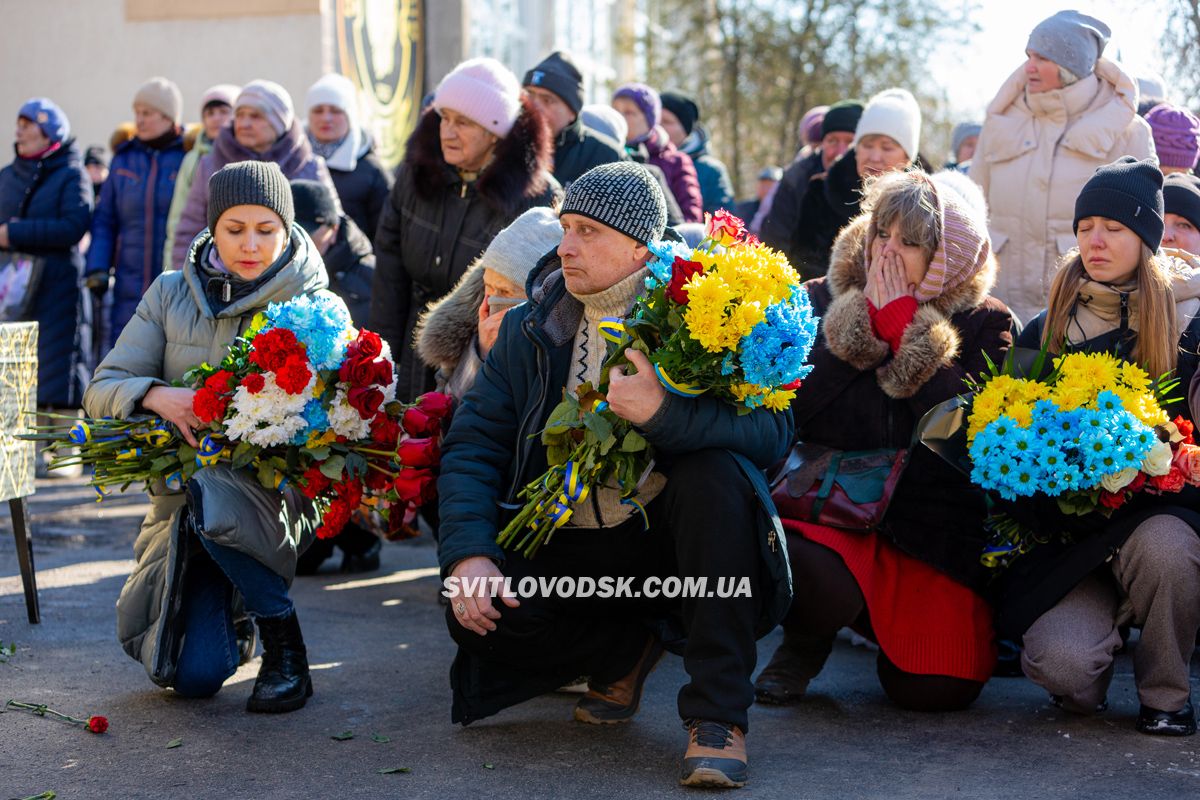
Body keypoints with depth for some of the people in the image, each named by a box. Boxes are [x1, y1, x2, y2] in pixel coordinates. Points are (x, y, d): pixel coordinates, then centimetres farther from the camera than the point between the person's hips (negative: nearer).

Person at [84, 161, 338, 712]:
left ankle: (286, 651, -15)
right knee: (191, 676, -12)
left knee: (211, 494, -39)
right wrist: (156, 395, -24)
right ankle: (233, 613, 28)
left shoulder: (314, 309, -3)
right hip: (181, 497, 3)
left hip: (272, 495, -2)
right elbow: (102, 390, -2)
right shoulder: (171, 295, 2)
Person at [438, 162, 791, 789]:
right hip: (570, 546, 3)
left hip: (669, 532, -2)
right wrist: (469, 553, -16)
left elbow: (771, 428, -20)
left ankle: (719, 713, -26)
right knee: (473, 617, -23)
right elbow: (472, 443, 1)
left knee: (717, 472, -33)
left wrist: (662, 412, -36)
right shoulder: (529, 328, 5)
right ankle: (624, 650, 8)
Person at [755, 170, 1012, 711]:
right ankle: (805, 644, 3)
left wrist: (902, 322, -12)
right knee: (806, 572, -36)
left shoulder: (984, 323, 2)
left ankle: (890, 627, 24)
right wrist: (869, 317, -11)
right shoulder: (821, 300, 6)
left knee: (936, 688, -13)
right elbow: (789, 406, -7)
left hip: (934, 527, 1)